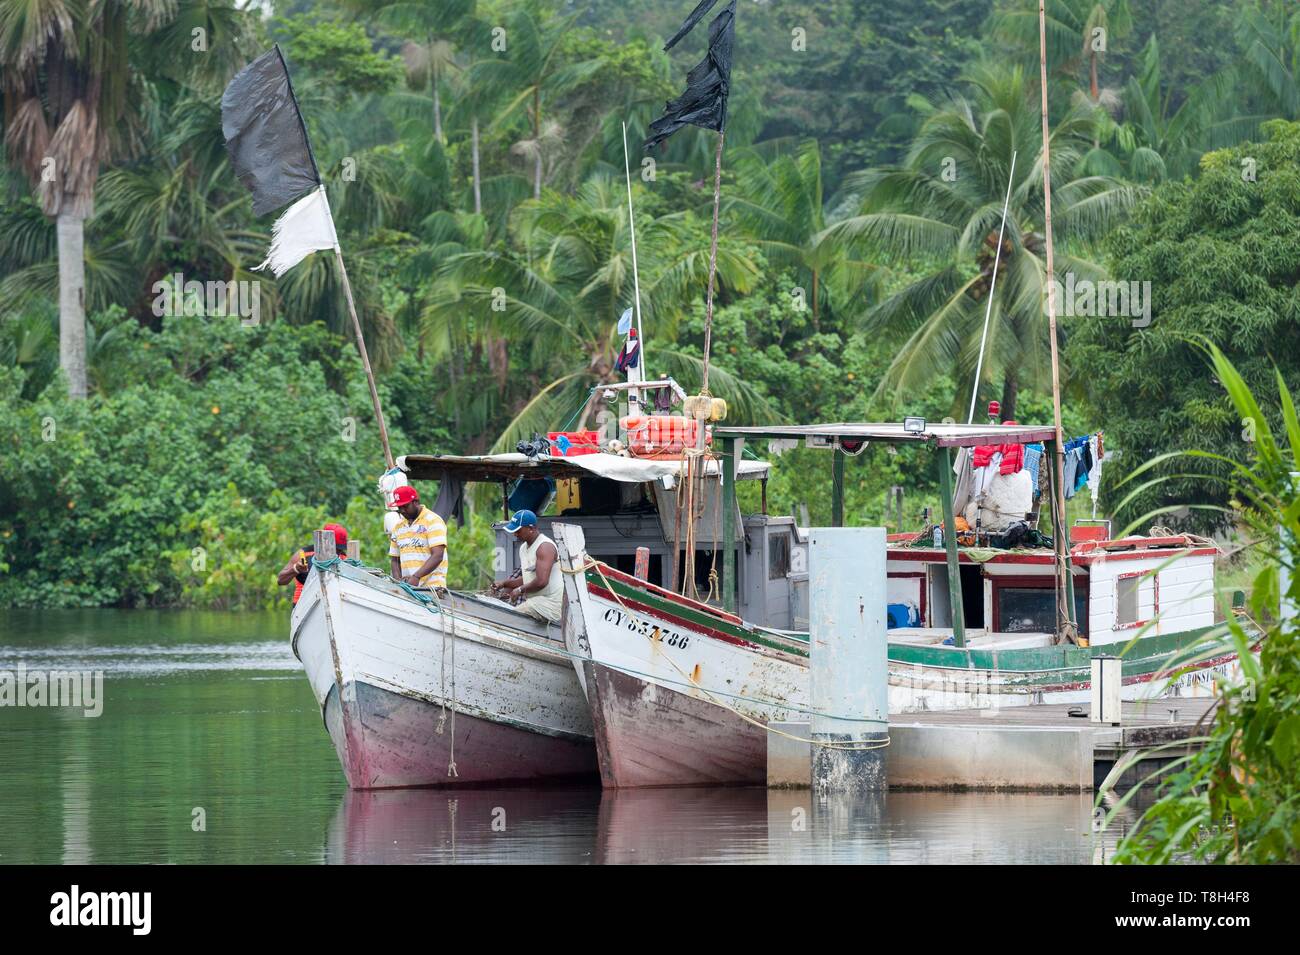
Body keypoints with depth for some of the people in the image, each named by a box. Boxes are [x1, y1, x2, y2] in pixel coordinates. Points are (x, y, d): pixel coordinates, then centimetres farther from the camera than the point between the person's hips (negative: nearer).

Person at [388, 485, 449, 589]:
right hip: (407, 588, 5)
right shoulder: (398, 527, 18)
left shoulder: (433, 521, -2)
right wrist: (398, 581, 0)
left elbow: (437, 556, -12)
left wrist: (416, 577, -22)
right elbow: (394, 560, 21)